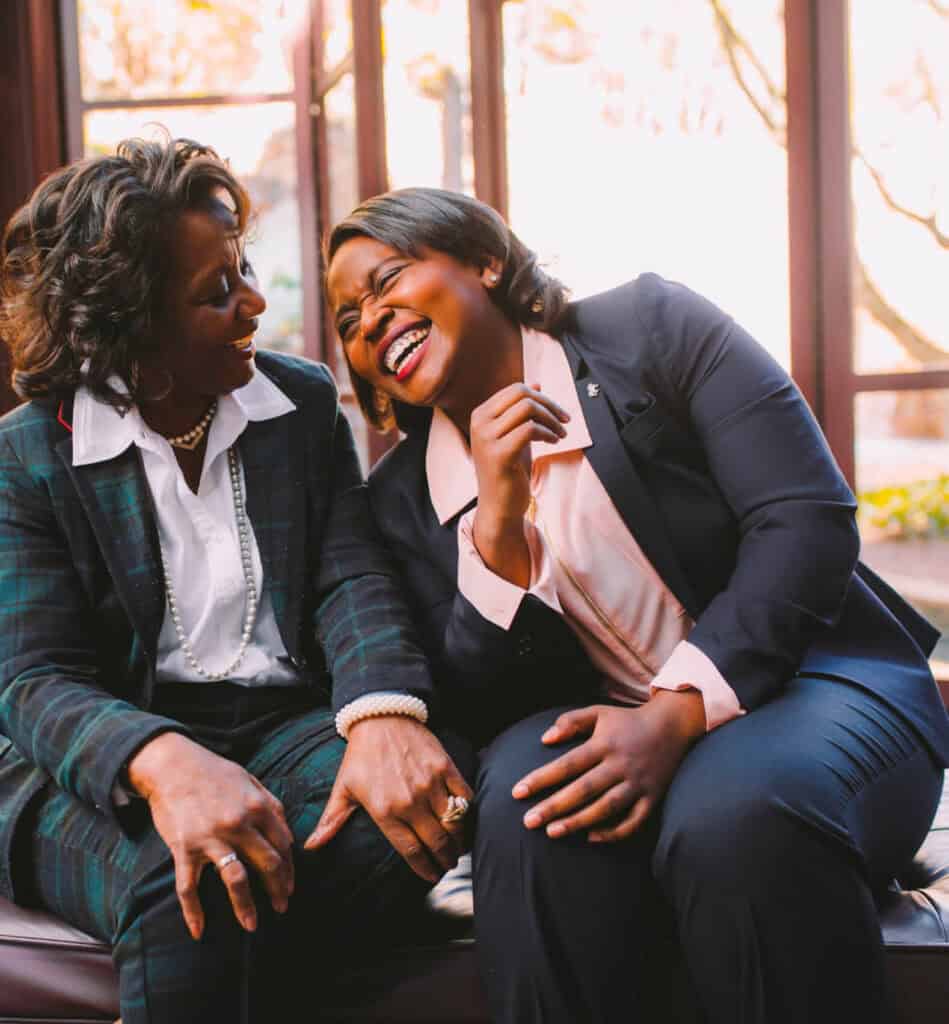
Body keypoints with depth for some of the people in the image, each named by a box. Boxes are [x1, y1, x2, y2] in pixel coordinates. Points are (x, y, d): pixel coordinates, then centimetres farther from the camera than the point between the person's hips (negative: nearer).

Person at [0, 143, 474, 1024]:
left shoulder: (305, 401, 9)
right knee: (187, 891, -37)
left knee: (411, 817, -30)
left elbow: (350, 578, -1)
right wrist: (165, 763, -33)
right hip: (112, 755, -3)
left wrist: (385, 713, -26)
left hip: (287, 726, 4)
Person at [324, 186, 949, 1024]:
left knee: (733, 812, -35)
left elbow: (808, 520, -12)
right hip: (608, 733, 2)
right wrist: (499, 527, -17)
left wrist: (676, 714, -23)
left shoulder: (651, 326, -4)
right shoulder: (404, 496, 6)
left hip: (812, 674, -2)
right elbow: (478, 708, 0)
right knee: (532, 806, -31)